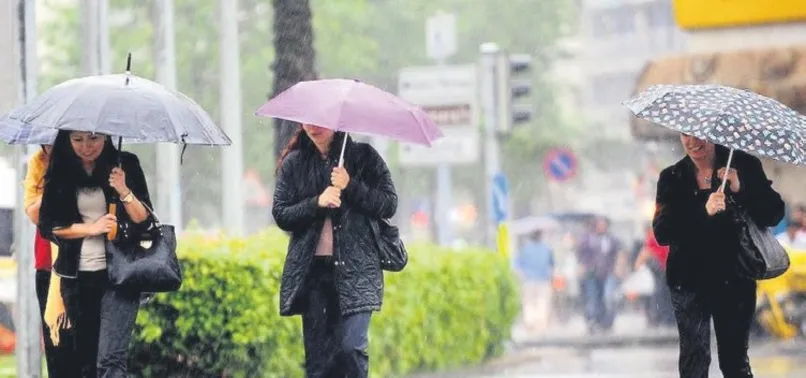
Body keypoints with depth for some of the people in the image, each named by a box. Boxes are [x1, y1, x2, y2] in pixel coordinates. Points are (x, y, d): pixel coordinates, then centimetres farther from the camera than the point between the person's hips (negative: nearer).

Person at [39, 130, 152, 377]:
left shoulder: (125, 164, -1)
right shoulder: (60, 171, 3)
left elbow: (144, 220, -2)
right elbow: (47, 225, 1)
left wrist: (124, 192, -19)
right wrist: (91, 228, -10)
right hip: (76, 278, 3)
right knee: (84, 358, 10)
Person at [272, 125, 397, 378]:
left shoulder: (363, 156, 5)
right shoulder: (293, 163, 9)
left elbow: (389, 205, 0)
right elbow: (281, 215, 4)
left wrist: (351, 187, -13)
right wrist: (317, 203, -12)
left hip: (355, 268, -2)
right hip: (311, 269, 2)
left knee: (351, 349, -13)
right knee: (317, 354, 1)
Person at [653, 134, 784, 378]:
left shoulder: (744, 166, 0)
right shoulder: (672, 178, 3)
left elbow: (774, 214, -6)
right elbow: (662, 232, -9)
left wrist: (741, 190, -21)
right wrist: (703, 211, -23)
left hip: (734, 279, -1)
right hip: (689, 282, 1)